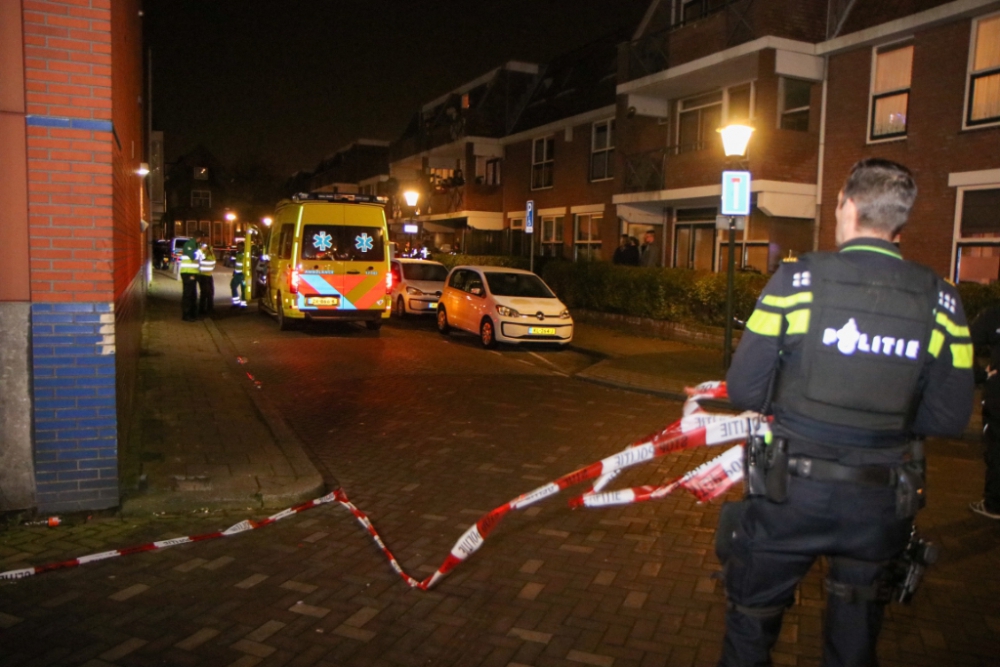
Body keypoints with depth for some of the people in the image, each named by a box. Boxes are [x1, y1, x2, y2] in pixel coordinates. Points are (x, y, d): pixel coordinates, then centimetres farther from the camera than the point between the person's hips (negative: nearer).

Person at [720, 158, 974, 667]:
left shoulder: (798, 279, -13)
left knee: (752, 614, 18)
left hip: (790, 491, -3)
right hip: (883, 503, 4)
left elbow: (744, 391, -13)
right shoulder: (940, 300, -4)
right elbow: (949, 418, -2)